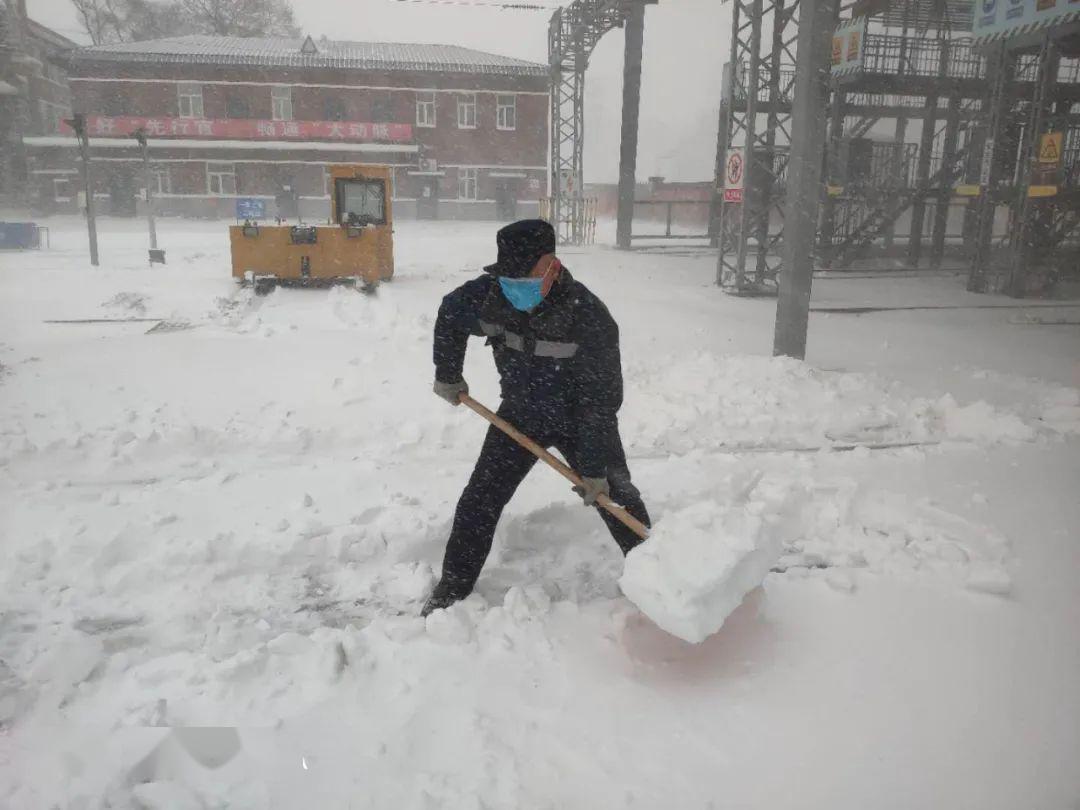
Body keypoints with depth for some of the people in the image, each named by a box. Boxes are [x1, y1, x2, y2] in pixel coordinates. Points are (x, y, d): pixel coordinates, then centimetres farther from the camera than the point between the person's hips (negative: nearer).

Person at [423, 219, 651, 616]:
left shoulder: (589, 317, -32)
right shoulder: (486, 295, -21)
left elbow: (601, 400, -28)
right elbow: (448, 318, 4)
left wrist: (594, 469, -27)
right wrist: (448, 376, 10)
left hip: (579, 422, -3)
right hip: (519, 414, 3)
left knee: (618, 499, -4)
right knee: (479, 500, 2)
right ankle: (454, 585, 18)